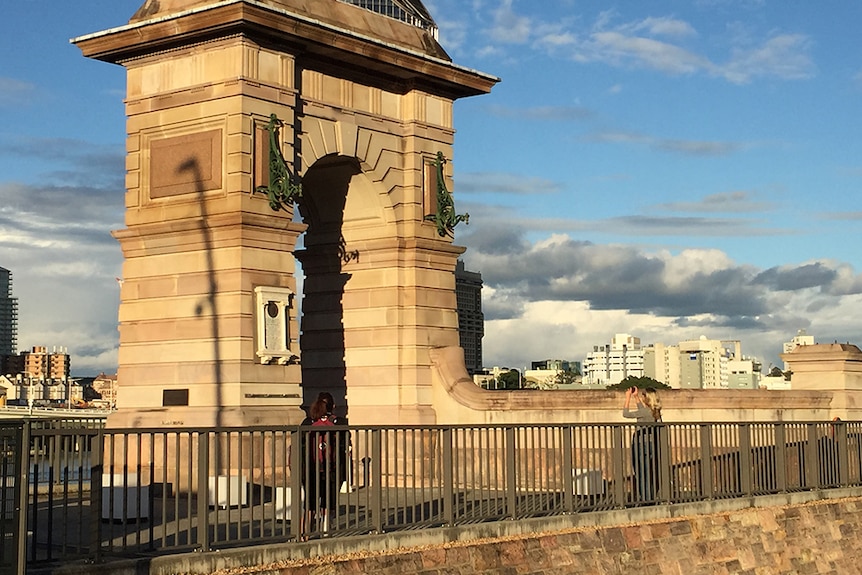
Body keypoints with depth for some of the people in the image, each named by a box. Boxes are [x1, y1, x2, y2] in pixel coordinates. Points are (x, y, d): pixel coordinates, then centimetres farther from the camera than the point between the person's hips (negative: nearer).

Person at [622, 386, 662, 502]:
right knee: (650, 475, 14)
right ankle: (651, 498, 20)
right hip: (652, 444, 8)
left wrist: (628, 397, -5)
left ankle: (646, 499, 0)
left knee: (642, 475, -2)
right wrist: (636, 396, 28)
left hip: (642, 444, -8)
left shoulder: (646, 412, -19)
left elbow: (626, 413, -13)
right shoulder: (654, 411, 5)